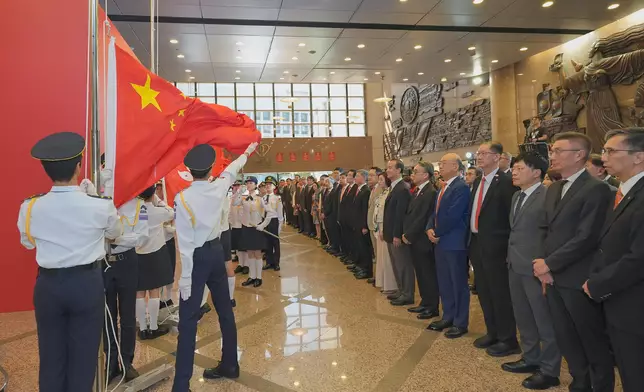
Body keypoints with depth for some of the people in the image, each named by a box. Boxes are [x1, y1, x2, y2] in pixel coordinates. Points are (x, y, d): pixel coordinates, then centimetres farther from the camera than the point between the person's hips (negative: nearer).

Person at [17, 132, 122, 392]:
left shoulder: (30, 207, -9)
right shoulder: (100, 206, -16)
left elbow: (28, 243, 12)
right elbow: (114, 232, 7)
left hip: (48, 284, 2)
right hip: (88, 283, -2)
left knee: (51, 356, 16)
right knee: (84, 356, 11)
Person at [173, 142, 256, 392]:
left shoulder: (183, 198, -16)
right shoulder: (218, 188, -3)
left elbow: (185, 242, -18)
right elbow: (231, 170, 19)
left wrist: (186, 277, -13)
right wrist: (247, 152, 38)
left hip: (197, 257, -5)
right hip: (216, 251, 5)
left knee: (188, 320, -2)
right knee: (225, 310, 16)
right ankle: (230, 365, 30)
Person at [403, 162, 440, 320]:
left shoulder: (431, 192, -17)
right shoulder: (417, 191, 13)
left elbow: (422, 218, -20)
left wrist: (409, 236, -13)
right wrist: (406, 233, 5)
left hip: (423, 240, -9)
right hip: (414, 240, 9)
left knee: (428, 274, 3)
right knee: (421, 274, 16)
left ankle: (433, 308, 14)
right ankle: (425, 303, 28)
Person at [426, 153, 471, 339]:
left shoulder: (462, 187, -15)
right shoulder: (443, 188, 16)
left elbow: (452, 216, -21)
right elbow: (435, 212, 16)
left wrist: (437, 233, -11)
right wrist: (430, 229, -2)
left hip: (454, 242, -9)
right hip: (440, 241, 9)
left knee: (458, 283, 3)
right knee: (444, 282, 16)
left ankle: (461, 323, 15)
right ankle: (448, 317, 29)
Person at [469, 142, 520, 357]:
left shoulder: (505, 181, -13)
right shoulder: (478, 182, 13)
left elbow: (512, 215, -15)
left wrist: (508, 244, -16)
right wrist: (472, 239, 10)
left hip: (494, 245, -8)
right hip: (477, 243, 8)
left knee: (500, 293, 3)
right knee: (484, 292, 17)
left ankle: (508, 340, 18)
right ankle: (492, 333, 33)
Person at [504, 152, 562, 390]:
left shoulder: (547, 196, -15)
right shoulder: (516, 196, 14)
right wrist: (511, 257, 12)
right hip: (515, 266, 9)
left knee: (545, 321, 6)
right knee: (523, 318, 19)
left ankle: (549, 370, 20)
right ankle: (531, 358, 36)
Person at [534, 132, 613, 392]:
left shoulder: (596, 188, -13)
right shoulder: (553, 189, 12)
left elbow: (586, 237, -19)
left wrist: (549, 264, -14)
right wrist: (544, 266, 1)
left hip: (578, 280, -7)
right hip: (553, 278, 7)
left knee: (593, 343, 9)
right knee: (566, 341, 18)